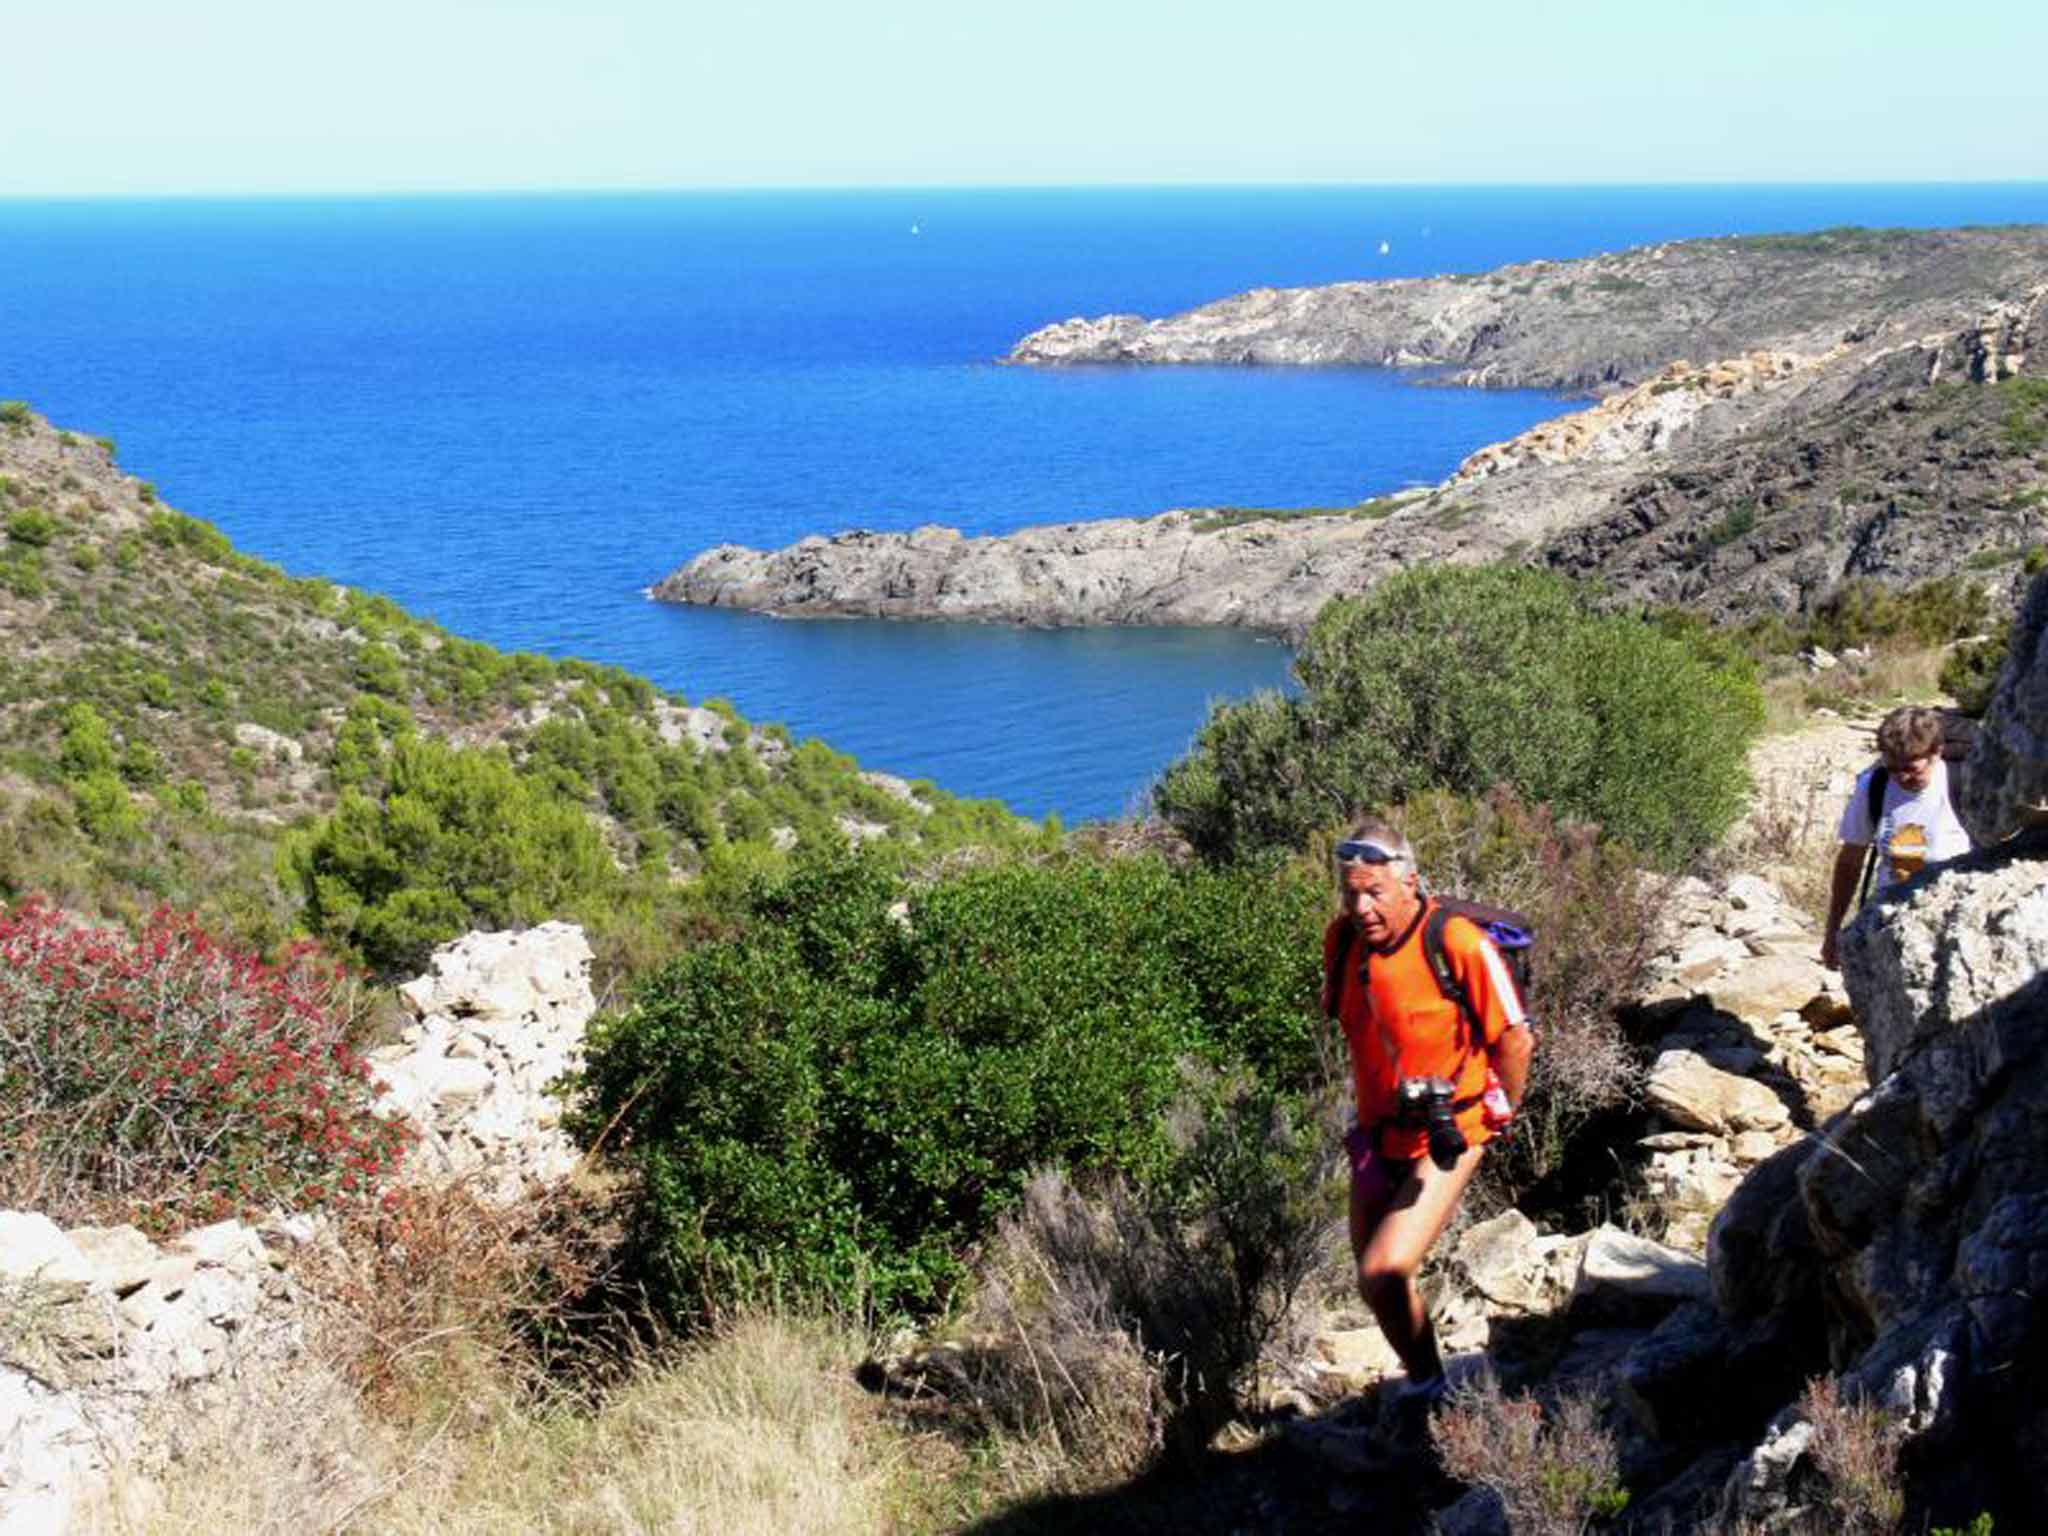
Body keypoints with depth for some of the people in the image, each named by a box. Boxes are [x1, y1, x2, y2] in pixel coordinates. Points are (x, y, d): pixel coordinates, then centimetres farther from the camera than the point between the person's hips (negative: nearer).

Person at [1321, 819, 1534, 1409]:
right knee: (1376, 1277, 16)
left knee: (1383, 1276, -18)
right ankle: (1424, 1384, 38)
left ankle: (1425, 1383, 6)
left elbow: (1515, 1038, -13)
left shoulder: (1458, 944, -23)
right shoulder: (1342, 939, -4)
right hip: (1378, 1136, 7)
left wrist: (1500, 1115, 1)